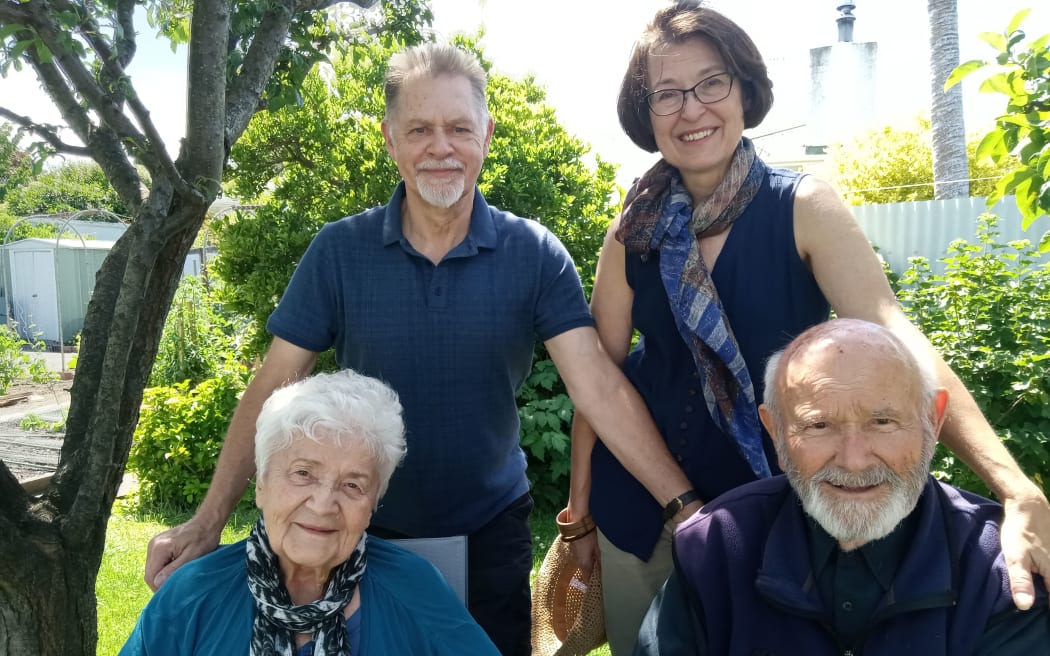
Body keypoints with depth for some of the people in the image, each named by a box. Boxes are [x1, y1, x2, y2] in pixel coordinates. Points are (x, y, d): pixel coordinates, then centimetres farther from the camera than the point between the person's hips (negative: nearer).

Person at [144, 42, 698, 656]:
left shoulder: (535, 254, -12)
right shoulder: (339, 250, -11)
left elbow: (601, 388, -17)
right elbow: (274, 389, -8)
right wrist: (209, 522, -14)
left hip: (491, 531, 0)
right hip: (369, 531, 1)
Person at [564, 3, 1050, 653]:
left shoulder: (804, 208, -12)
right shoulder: (635, 229, -6)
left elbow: (891, 333, -23)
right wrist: (580, 507, 2)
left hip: (770, 502, -2)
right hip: (641, 501, 2)